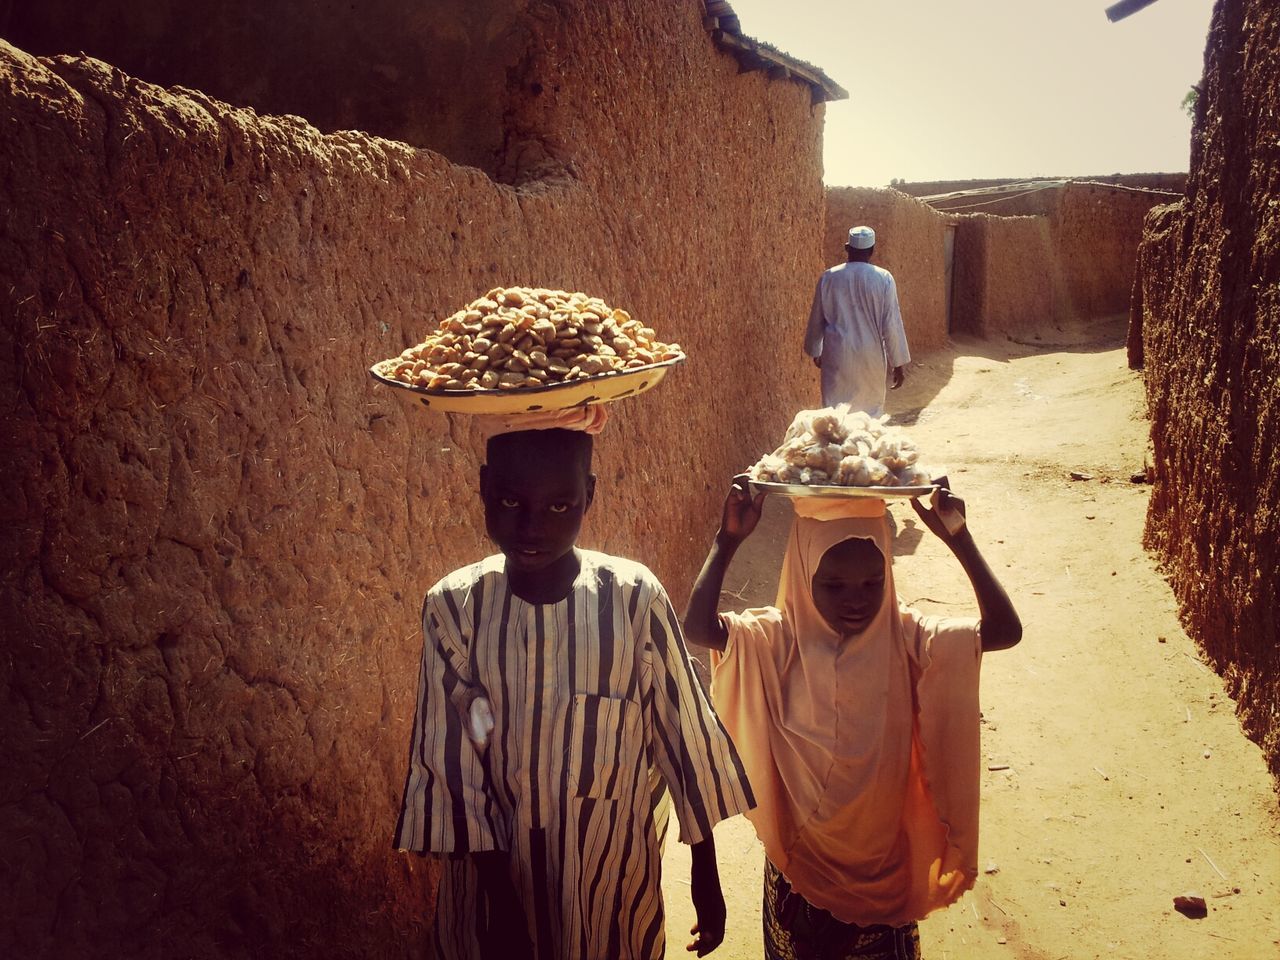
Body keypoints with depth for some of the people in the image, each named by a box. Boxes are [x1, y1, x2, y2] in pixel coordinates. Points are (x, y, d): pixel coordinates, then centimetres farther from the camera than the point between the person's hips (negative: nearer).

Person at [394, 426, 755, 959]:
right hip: (497, 864, 1)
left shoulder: (635, 597, -18)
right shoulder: (453, 606, -15)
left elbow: (685, 735, -8)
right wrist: (501, 900, -10)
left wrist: (705, 877, 0)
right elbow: (451, 761, -10)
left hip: (613, 872, 0)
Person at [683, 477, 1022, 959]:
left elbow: (1004, 630, -24)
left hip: (884, 858, 1)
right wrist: (727, 541, -36)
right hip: (801, 859, 0)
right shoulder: (779, 638, -15)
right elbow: (697, 627, -31)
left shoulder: (906, 638, -12)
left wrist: (960, 541, -31)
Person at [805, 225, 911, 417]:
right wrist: (899, 363, 0)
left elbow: (816, 320, 7)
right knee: (871, 408, 15)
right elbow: (891, 324, -7)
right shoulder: (883, 279, -7)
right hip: (871, 356, 0)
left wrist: (815, 351, 23)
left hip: (837, 355, 1)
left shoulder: (829, 277, -2)